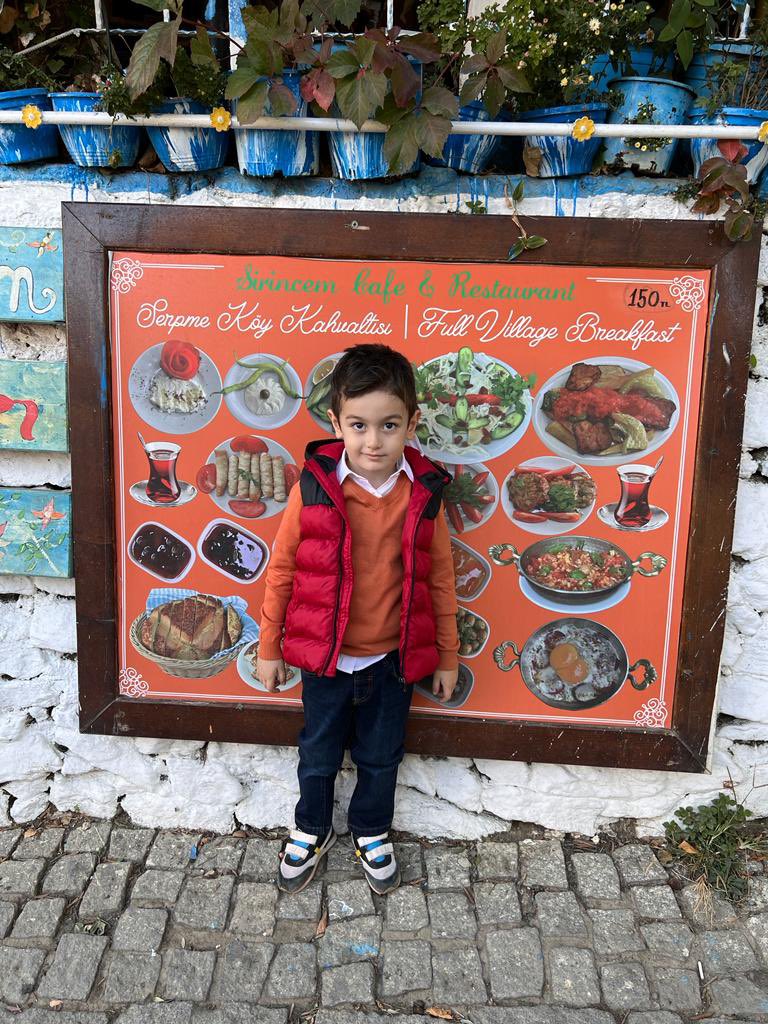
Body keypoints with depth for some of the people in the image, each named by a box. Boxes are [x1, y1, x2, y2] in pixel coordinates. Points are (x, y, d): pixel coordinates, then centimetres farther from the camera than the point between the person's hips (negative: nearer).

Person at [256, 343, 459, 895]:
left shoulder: (422, 494, -11)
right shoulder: (315, 486, -15)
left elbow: (440, 578, -1)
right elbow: (282, 567, -4)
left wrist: (447, 656, 5)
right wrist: (269, 646, 2)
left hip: (393, 658, 1)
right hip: (325, 656, 0)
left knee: (382, 757, 20)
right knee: (318, 755, 20)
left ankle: (372, 833, 47)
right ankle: (312, 831, 47)